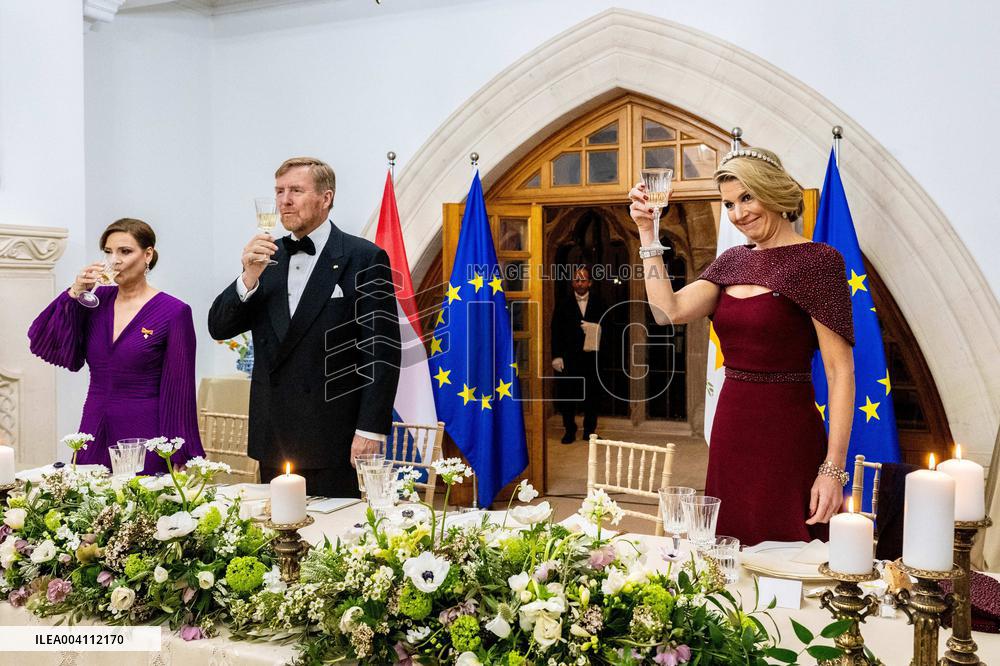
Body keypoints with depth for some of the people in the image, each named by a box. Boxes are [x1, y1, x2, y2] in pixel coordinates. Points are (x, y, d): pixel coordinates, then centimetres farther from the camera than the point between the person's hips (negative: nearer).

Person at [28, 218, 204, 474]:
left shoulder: (174, 312, -7)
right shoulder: (96, 299, 7)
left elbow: (178, 389, -7)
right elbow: (44, 344, 1)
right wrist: (74, 294, -8)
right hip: (94, 436, 5)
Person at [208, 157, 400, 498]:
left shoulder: (364, 258, -5)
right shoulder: (265, 255, 11)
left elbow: (381, 351, -8)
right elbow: (219, 328, 7)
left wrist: (371, 430, -13)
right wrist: (249, 277, -10)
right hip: (273, 437, 5)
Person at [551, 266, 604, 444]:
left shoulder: (598, 303, 8)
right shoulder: (563, 303, 5)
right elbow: (556, 331, 1)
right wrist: (557, 356, -6)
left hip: (591, 356, 1)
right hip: (569, 357, -1)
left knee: (592, 396, 4)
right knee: (567, 395, 1)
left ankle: (590, 431, 16)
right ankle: (569, 430, 12)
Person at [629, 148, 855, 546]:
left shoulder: (817, 260, -10)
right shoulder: (733, 261, 11)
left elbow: (840, 371, -13)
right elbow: (669, 311, -2)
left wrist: (833, 468, -18)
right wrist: (648, 234, -2)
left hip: (787, 436, -6)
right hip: (729, 433, 6)